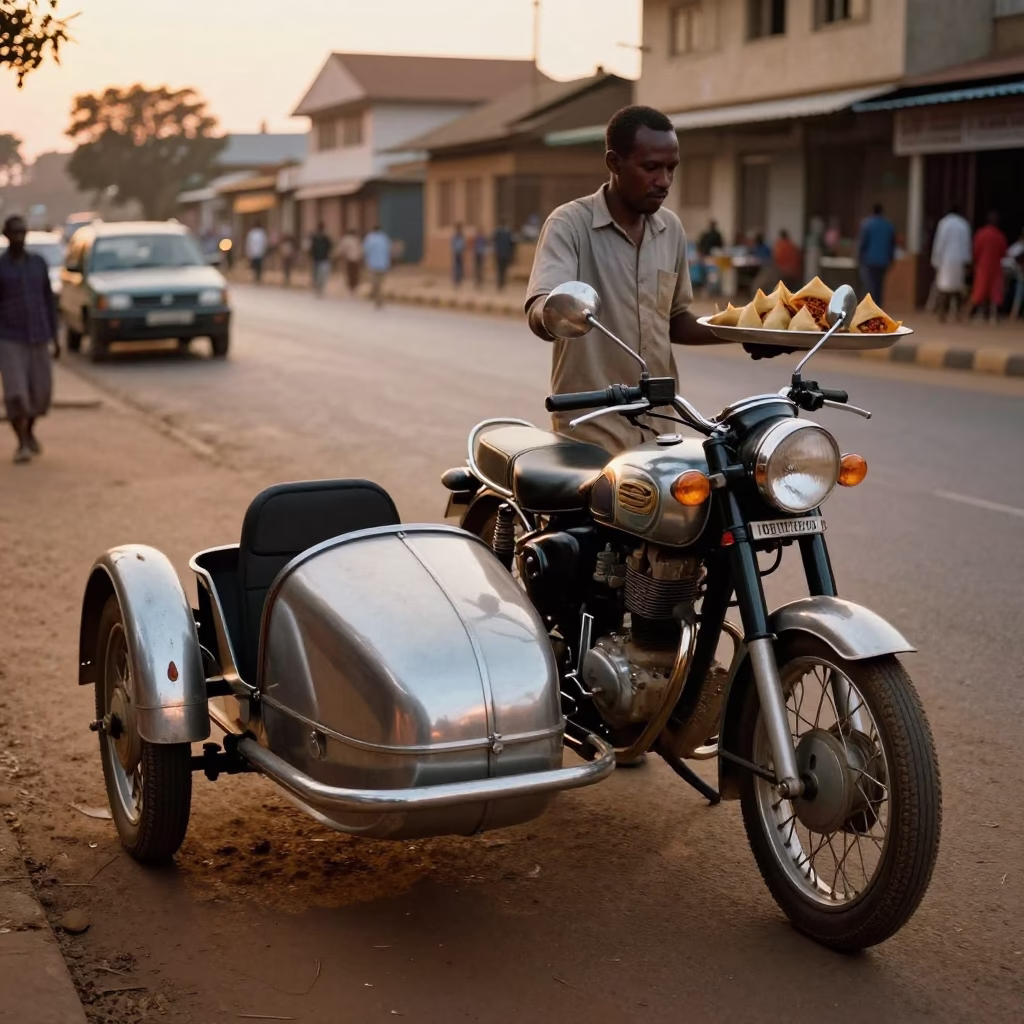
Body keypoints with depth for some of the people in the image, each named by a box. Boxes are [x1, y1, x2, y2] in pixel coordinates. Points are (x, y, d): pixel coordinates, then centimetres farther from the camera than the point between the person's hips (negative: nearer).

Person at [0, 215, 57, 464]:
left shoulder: (39, 262, 5)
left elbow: (48, 300, 10)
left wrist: (54, 336, 8)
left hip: (37, 338, 3)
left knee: (41, 391, 6)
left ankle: (29, 430, 32)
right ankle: (22, 443, -1)